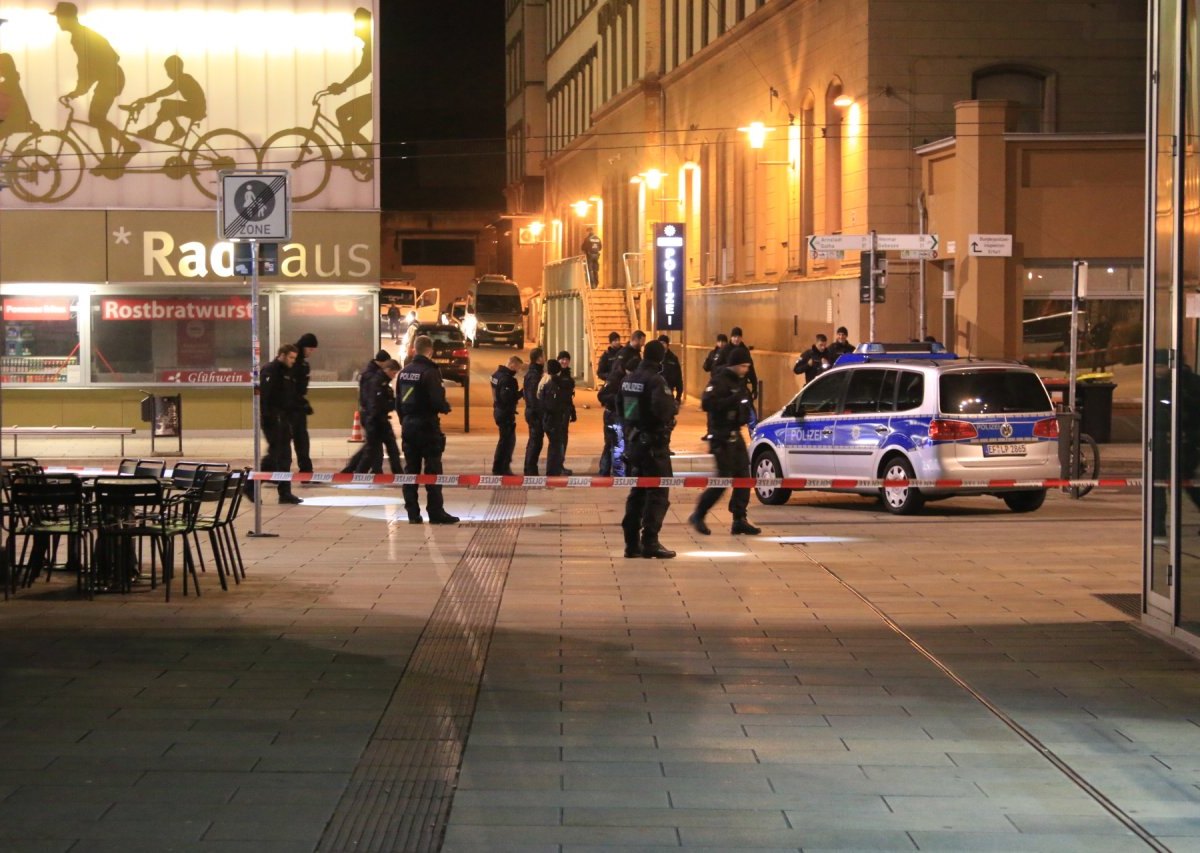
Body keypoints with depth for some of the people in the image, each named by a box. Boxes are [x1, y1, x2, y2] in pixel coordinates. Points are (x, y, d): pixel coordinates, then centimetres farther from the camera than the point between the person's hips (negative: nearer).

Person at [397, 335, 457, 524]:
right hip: (427, 425, -7)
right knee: (433, 470, -2)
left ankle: (412, 513, 8)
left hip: (408, 425, 7)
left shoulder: (404, 372, 8)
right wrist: (446, 408, 1)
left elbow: (398, 402, 12)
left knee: (411, 470, 9)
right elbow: (437, 401, -20)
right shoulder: (430, 372, -15)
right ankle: (435, 512, -2)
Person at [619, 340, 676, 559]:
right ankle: (650, 543, -6)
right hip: (654, 444, -8)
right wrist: (672, 409, -10)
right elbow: (662, 409, -30)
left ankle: (632, 543, 16)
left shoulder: (628, 379, 9)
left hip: (633, 442, 8)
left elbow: (619, 407, 16)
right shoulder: (655, 380, -18)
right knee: (657, 494, -3)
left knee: (637, 492, 15)